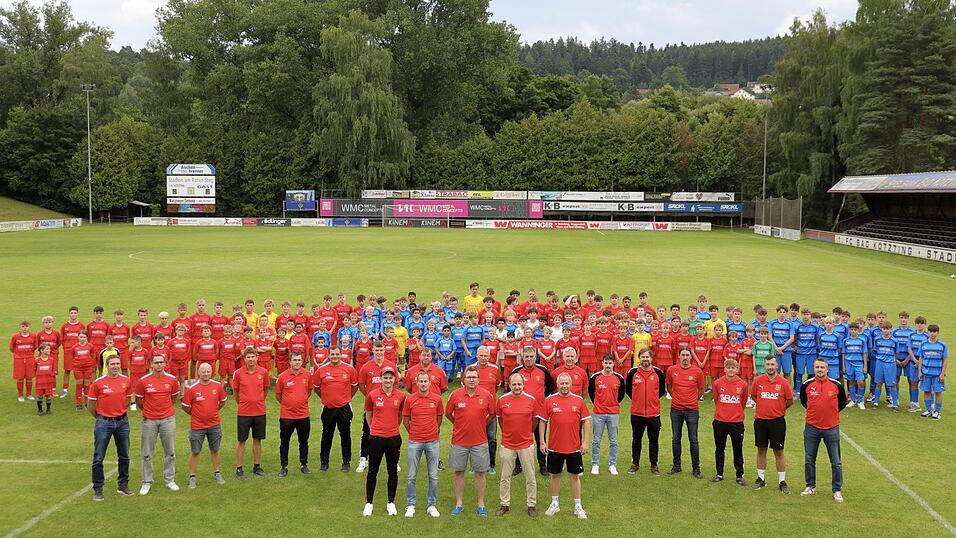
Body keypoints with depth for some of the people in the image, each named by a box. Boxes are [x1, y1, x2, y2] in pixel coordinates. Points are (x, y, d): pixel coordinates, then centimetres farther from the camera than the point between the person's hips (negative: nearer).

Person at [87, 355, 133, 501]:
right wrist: (99, 417, 8)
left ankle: (123, 485, 26)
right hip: (104, 423, -3)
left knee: (124, 456, 12)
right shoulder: (98, 383, -10)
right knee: (98, 458, 0)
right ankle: (98, 489, 11)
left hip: (122, 422, 3)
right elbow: (90, 405, -1)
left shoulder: (126, 381, 0)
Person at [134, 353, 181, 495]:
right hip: (149, 420, -1)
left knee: (170, 452, 8)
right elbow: (138, 400, 6)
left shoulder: (172, 379, -1)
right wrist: (148, 410, 11)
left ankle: (169, 480, 22)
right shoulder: (143, 381, -7)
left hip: (168, 419, 2)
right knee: (147, 454, 5)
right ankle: (147, 482, 16)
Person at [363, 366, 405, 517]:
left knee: (393, 471, 9)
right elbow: (368, 415, 10)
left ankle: (391, 503, 20)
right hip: (376, 437, -1)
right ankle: (368, 503, 16)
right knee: (372, 471, 5)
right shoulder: (372, 395, -5)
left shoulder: (401, 396, -2)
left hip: (394, 438, 1)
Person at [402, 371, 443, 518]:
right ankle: (410, 506, 15)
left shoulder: (437, 398, -1)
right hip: (414, 442, -1)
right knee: (412, 476, 5)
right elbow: (405, 420, 7)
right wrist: (413, 433, 10)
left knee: (433, 476, 6)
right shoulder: (410, 399, -3)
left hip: (432, 441, 1)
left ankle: (432, 505, 17)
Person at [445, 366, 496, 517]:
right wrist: (459, 425, 8)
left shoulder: (487, 395, -5)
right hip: (459, 441, 0)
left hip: (480, 441, 0)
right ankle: (458, 504, 19)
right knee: (459, 472, 8)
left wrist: (482, 425, 5)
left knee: (480, 473, 6)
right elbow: (447, 413, 7)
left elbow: (492, 414, 9)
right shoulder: (456, 395, -6)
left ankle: (481, 504, 17)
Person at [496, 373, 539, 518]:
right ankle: (505, 504, 23)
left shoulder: (531, 400, -6)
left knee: (530, 477, 7)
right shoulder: (502, 400, -5)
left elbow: (535, 419, 8)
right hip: (507, 444, 1)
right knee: (505, 476, 10)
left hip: (526, 443, -1)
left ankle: (532, 505, 19)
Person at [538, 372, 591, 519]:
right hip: (554, 446, 0)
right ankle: (554, 504, 26)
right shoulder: (549, 400, -3)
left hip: (574, 447, 0)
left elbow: (585, 422, 2)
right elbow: (542, 421, 2)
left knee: (575, 476, 7)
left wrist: (585, 442, -3)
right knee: (555, 475, 12)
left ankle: (578, 506, 17)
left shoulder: (579, 400, -2)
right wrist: (542, 441, -2)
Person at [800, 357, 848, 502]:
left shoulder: (836, 385, -6)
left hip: (831, 428, -1)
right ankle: (811, 486, 27)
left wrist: (831, 412, 7)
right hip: (812, 428, 1)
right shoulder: (807, 385, -3)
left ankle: (837, 490, 14)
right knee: (809, 460, 10)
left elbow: (843, 402, 10)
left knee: (836, 462, 3)